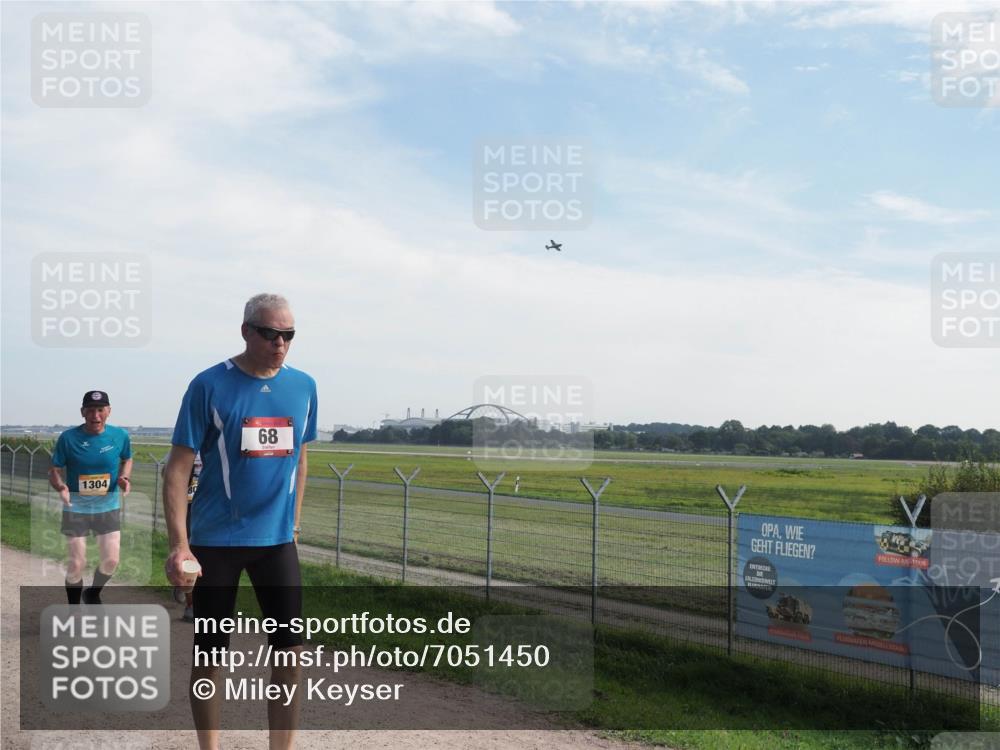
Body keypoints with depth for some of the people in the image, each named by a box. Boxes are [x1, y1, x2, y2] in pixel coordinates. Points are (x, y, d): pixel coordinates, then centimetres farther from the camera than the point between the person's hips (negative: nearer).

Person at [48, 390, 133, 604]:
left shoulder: (120, 436, -5)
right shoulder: (68, 438, -11)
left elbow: (127, 459, 13)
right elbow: (54, 470, -3)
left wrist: (124, 478, -8)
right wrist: (60, 486, -24)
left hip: (109, 508, 2)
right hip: (76, 509, -2)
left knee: (111, 561, 0)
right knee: (76, 564, 1)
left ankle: (93, 595, 32)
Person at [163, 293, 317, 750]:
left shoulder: (303, 387, 3)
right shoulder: (210, 385, -9)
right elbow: (179, 467, -9)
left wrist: (293, 525, 13)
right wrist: (179, 544, -16)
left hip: (277, 539, 3)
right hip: (215, 540, -3)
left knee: (290, 651, 4)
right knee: (210, 652, 8)